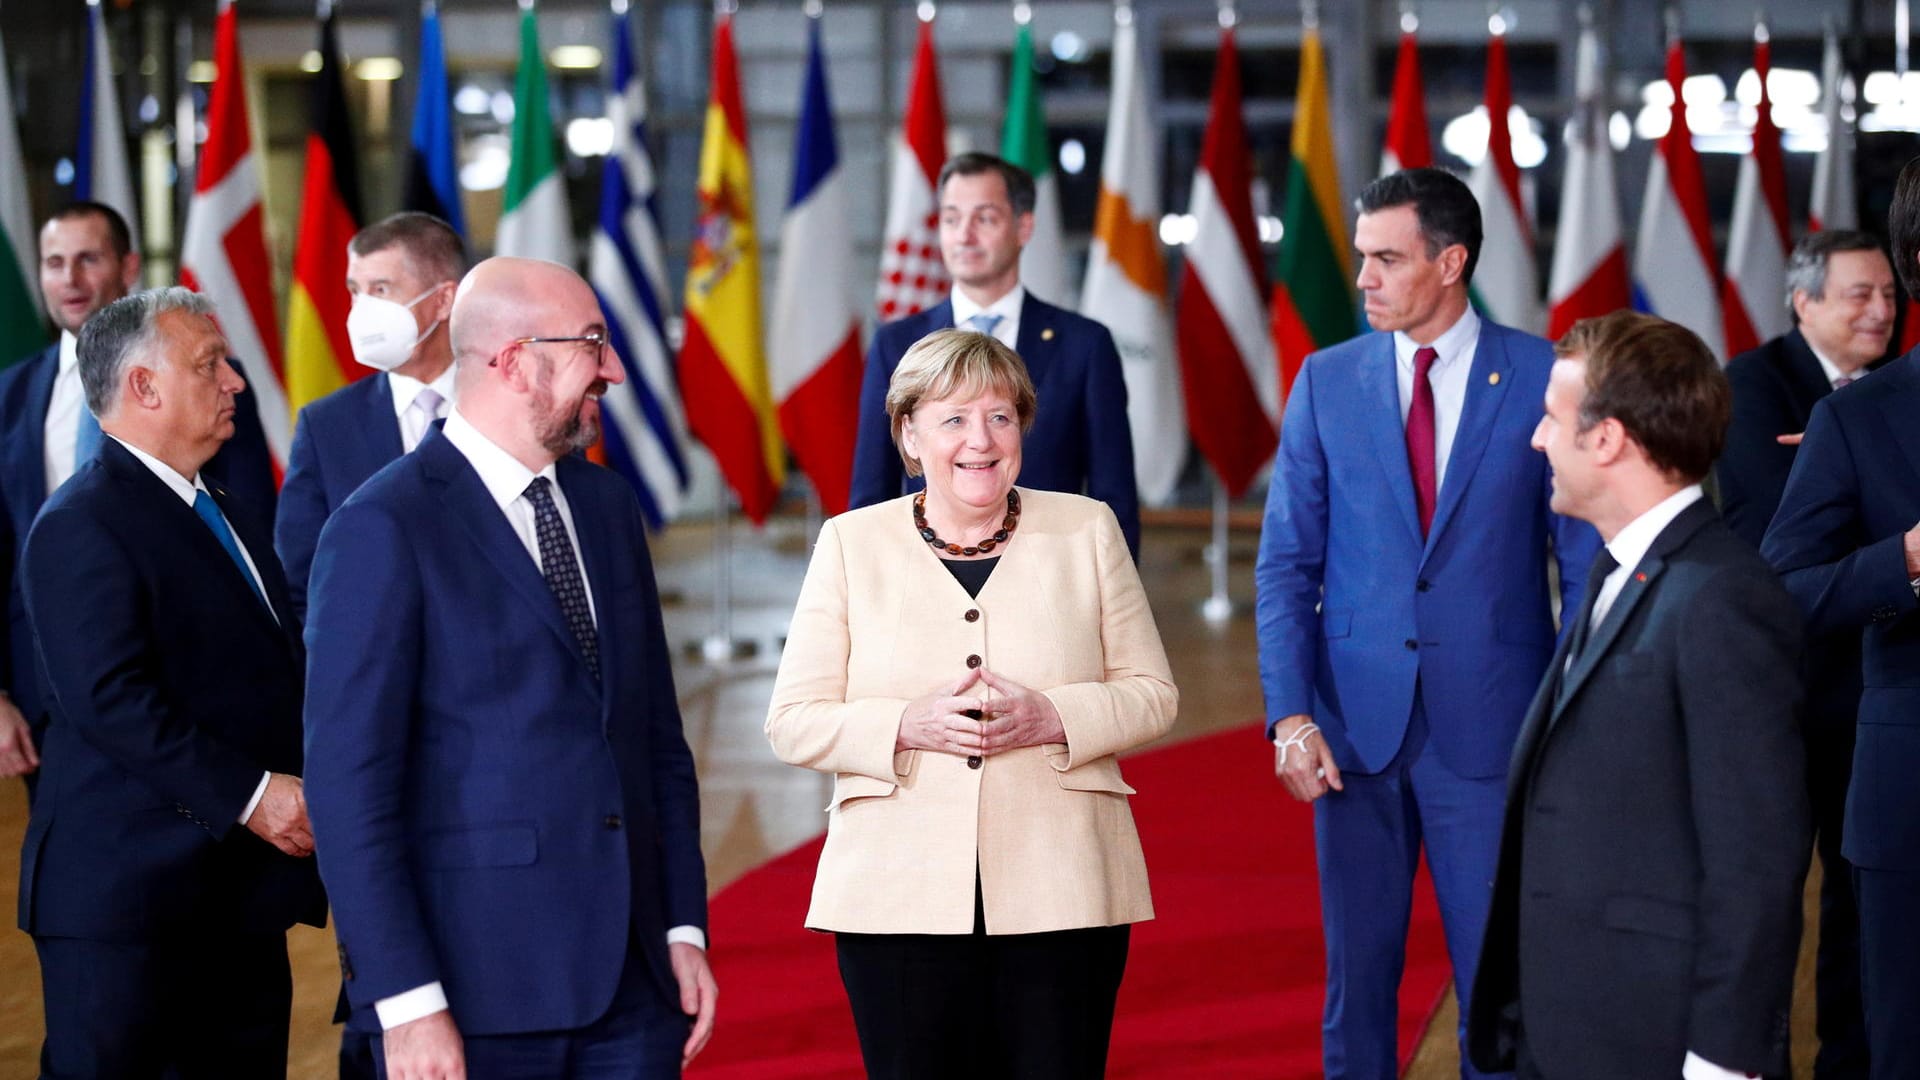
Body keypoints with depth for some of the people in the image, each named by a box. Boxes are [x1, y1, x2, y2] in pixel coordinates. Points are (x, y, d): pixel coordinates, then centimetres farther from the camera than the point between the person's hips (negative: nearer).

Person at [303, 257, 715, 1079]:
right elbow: (348, 784, -12)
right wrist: (405, 1002, -16)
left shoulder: (606, 504, 13)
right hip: (480, 989, -6)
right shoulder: (383, 529, -9)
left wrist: (684, 926, 9)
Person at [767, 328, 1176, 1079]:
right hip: (900, 900, 0)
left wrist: (1052, 717, -12)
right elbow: (792, 722, 3)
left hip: (1061, 896, 0)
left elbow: (1154, 696, 8)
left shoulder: (1087, 530, 8)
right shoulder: (851, 544, 6)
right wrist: (909, 726, -14)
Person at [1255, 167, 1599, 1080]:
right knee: (1357, 972, 9)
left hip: (1491, 727, -2)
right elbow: (1286, 563, 5)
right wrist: (1290, 712, -5)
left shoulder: (1543, 378, -2)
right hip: (1355, 725, 2)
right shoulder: (1327, 381, 5)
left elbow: (1587, 561, 1)